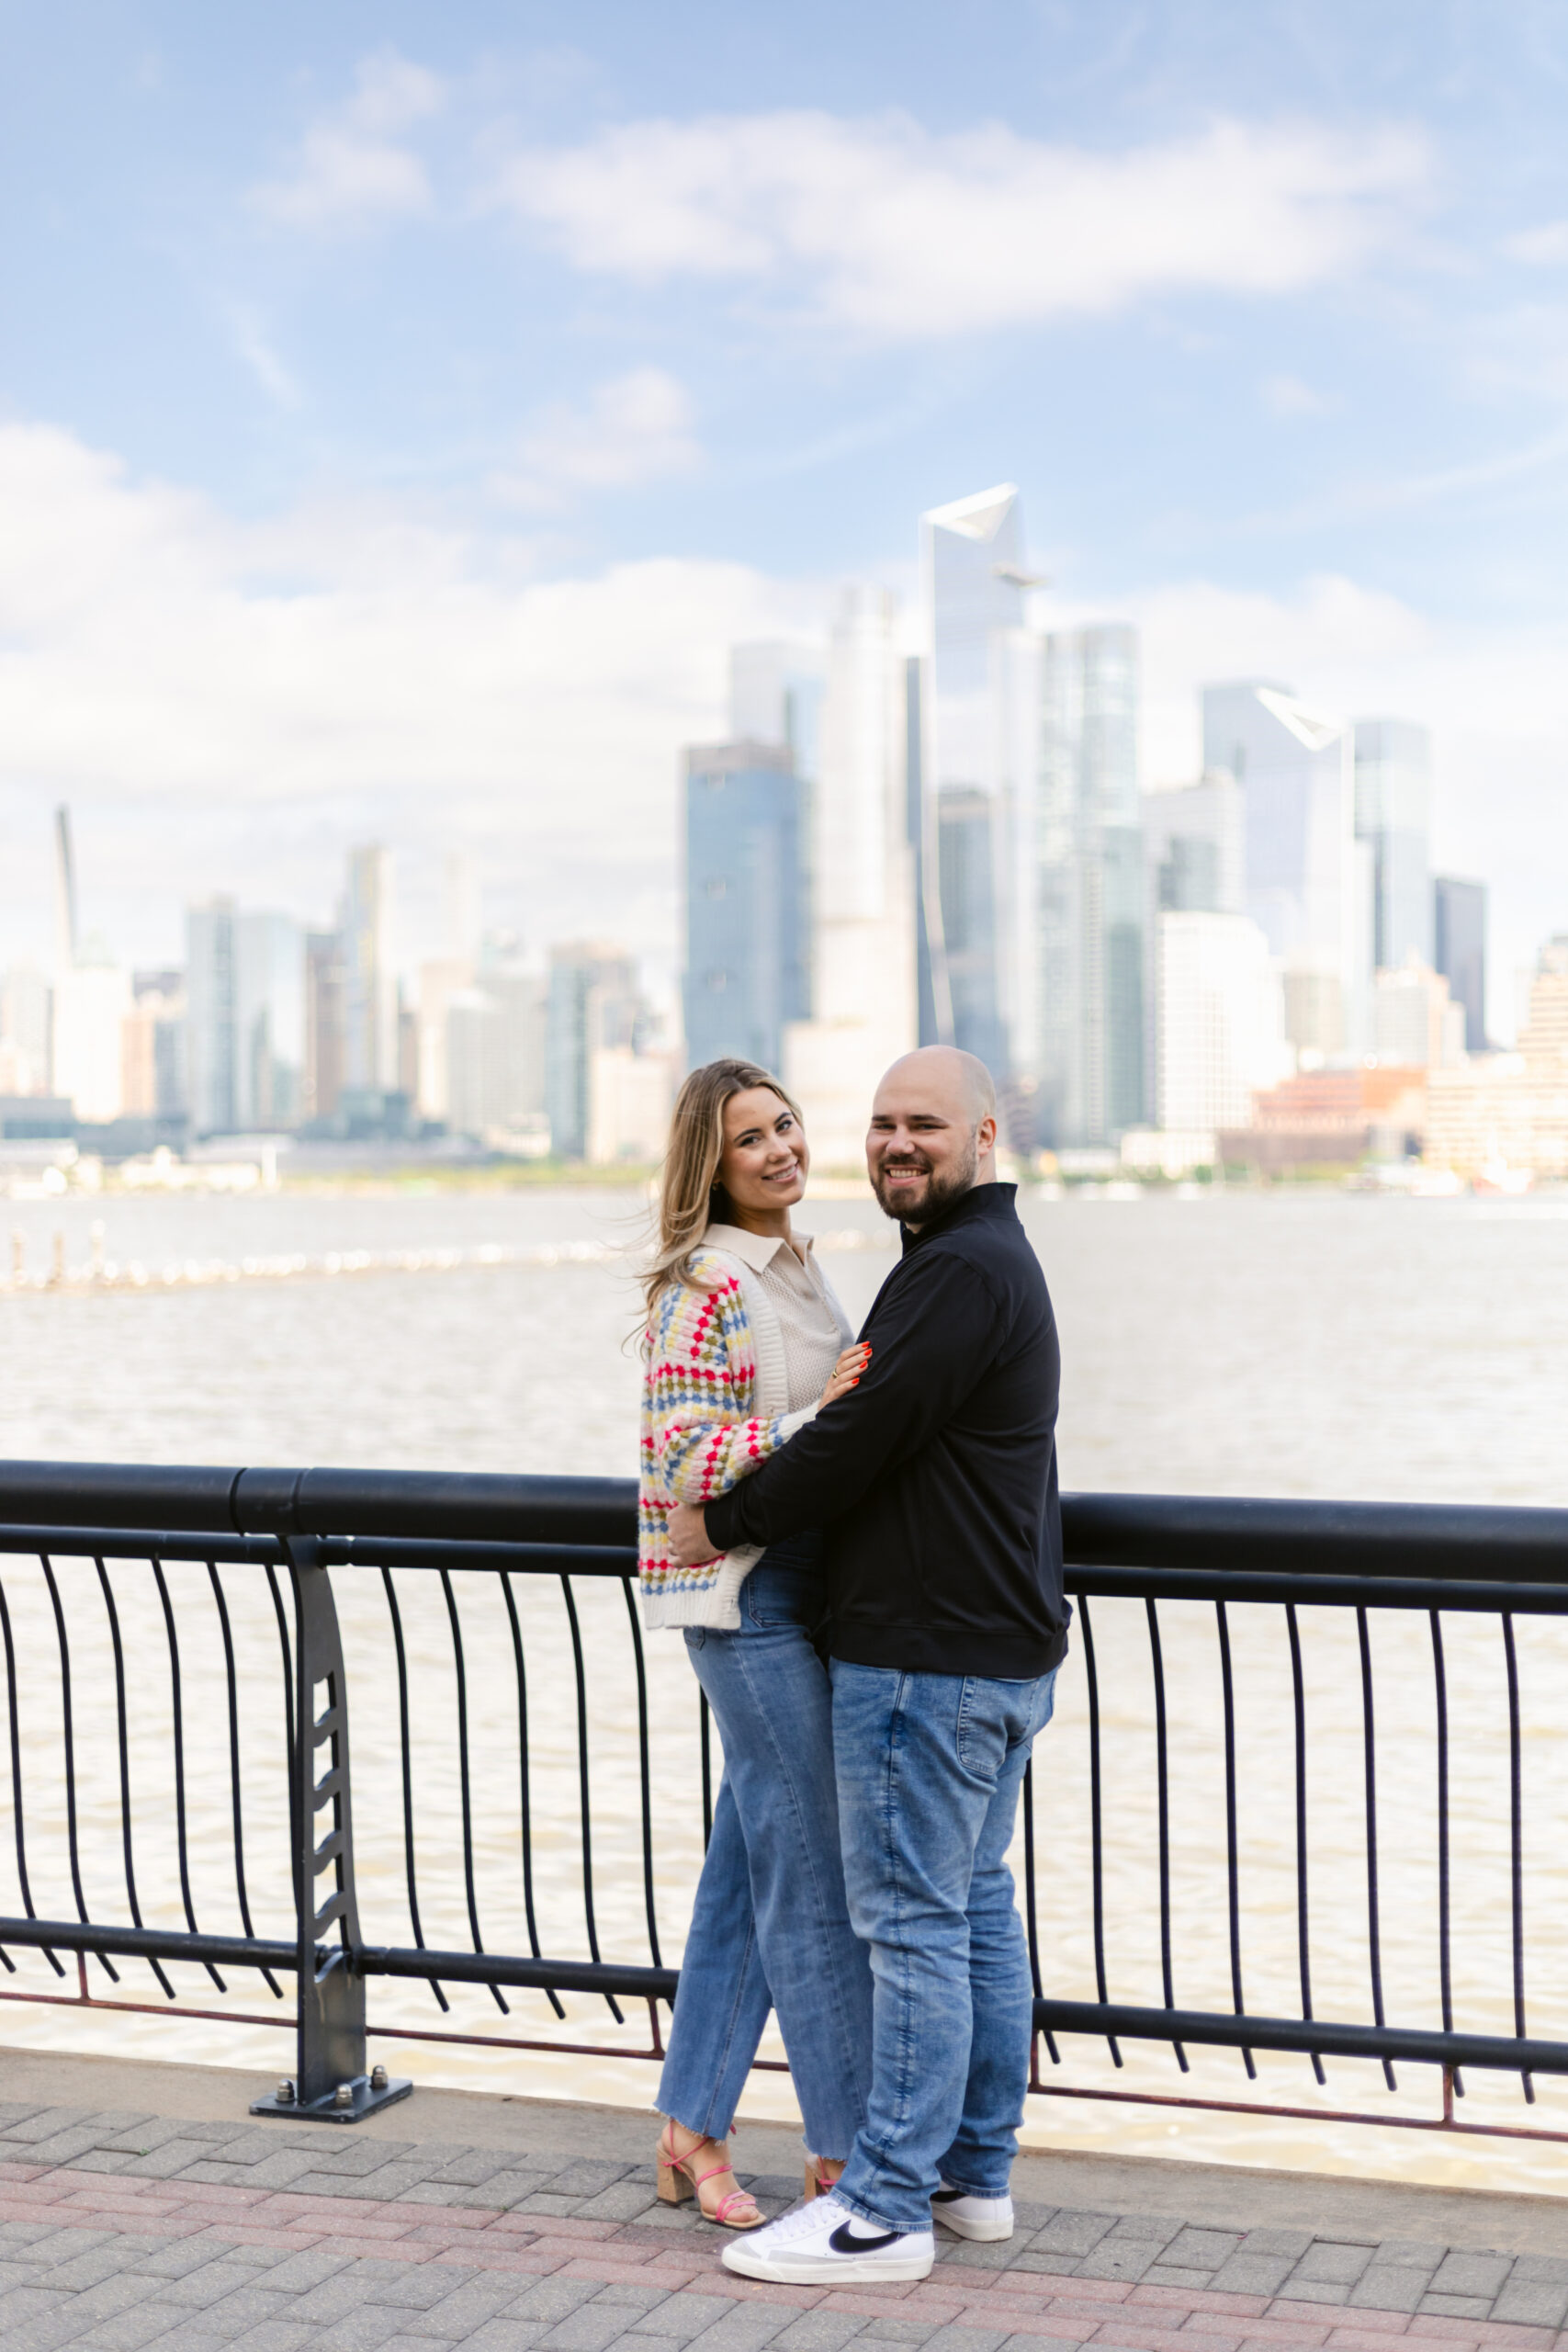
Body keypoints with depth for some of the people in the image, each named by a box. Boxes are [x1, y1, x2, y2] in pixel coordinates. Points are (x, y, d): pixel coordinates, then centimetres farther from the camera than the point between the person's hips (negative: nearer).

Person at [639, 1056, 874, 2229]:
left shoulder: (802, 1266, 14)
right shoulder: (706, 1283, -12)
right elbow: (689, 1461, -18)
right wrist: (824, 1415, -22)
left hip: (805, 1588, 9)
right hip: (746, 1594, -9)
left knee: (748, 1873, 13)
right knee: (816, 1885, -3)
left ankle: (693, 2133, 23)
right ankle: (845, 2153, 8)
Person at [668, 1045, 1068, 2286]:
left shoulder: (958, 1272, -18)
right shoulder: (997, 1259, 16)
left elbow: (858, 1440, -20)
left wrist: (726, 1521, -6)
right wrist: (753, 1509, 20)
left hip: (930, 1658, -11)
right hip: (1006, 1651, 11)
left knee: (912, 1923, -5)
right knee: (977, 1907, 15)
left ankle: (886, 2209, 2)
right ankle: (977, 2172, 24)